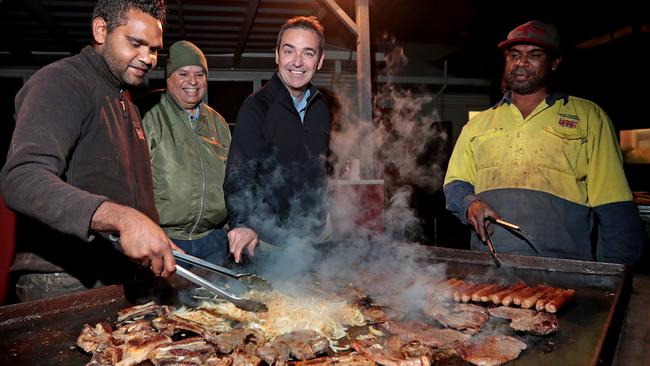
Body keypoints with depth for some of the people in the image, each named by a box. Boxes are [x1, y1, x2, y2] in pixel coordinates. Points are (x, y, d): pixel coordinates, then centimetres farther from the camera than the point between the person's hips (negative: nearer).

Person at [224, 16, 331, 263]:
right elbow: (238, 176, -21)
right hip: (270, 240, -6)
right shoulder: (256, 107, -15)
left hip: (314, 234, 6)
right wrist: (244, 224, -36)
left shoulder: (321, 106, 6)